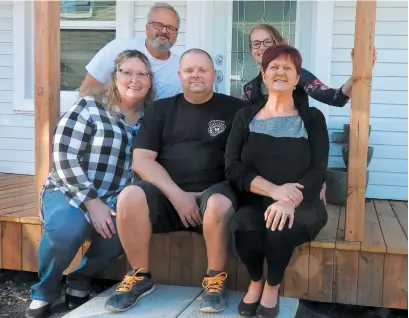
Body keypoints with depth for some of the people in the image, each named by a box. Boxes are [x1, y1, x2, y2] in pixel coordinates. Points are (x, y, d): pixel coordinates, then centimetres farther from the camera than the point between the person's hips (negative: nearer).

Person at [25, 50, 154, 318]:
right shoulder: (90, 107, -5)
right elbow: (64, 157, -12)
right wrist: (93, 202, -19)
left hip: (116, 201, 3)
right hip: (70, 192, -3)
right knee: (66, 229, -35)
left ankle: (80, 280, 3)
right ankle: (45, 291, -1)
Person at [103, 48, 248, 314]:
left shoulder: (234, 109, 6)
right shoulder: (161, 109, 12)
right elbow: (141, 160, 3)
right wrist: (177, 195, -12)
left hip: (214, 192, -2)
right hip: (167, 194, 2)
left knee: (218, 205, -36)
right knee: (130, 197, -27)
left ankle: (216, 279, -10)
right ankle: (140, 276, -5)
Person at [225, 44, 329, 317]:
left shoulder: (312, 118, 7)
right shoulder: (245, 117, 9)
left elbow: (318, 171, -6)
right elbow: (233, 168, -3)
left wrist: (288, 202, -26)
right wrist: (274, 190, -19)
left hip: (301, 205, 0)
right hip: (255, 203, 1)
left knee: (280, 227, -34)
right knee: (244, 225, -33)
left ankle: (273, 285, -2)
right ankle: (256, 281, 0)